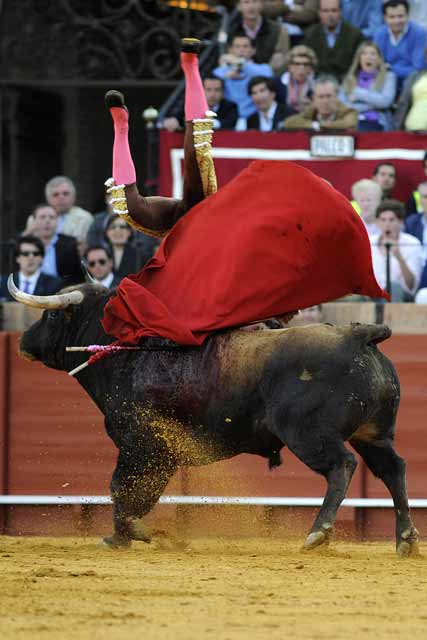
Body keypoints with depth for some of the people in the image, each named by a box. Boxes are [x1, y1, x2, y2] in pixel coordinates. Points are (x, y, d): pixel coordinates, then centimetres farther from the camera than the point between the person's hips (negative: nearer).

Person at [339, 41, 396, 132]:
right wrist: (370, 105, -1)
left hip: (375, 124, -2)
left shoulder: (388, 77, 14)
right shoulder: (349, 79, 20)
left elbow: (385, 101, -4)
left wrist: (359, 93, 1)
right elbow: (341, 106, 6)